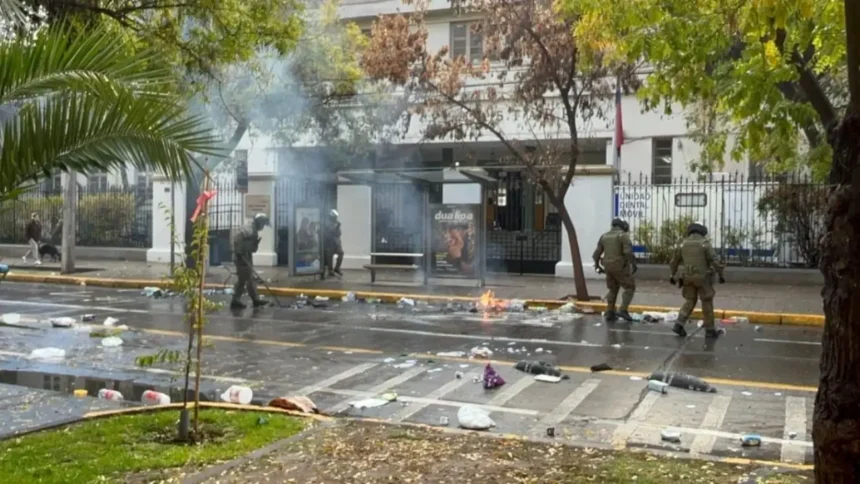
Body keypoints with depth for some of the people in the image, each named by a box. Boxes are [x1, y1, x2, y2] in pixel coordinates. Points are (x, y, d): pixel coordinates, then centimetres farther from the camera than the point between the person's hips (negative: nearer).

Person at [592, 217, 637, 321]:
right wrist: (634, 264, -14)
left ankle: (610, 314, 13)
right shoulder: (623, 235, -8)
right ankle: (623, 310, -9)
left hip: (609, 267, 6)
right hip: (620, 267, -6)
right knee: (630, 287, 4)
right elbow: (628, 252, -21)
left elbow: (596, 253, 9)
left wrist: (598, 266, 21)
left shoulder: (604, 236, 10)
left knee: (613, 290, 18)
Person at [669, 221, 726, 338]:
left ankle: (679, 325, 1)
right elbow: (715, 261, -13)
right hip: (702, 277, -4)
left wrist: (673, 275, 25)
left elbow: (674, 262, 13)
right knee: (707, 303, 7)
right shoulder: (705, 244, -8)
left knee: (690, 301, 13)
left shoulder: (683, 244, 5)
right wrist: (721, 275, -5)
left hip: (687, 277, 4)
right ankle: (710, 329, 11)